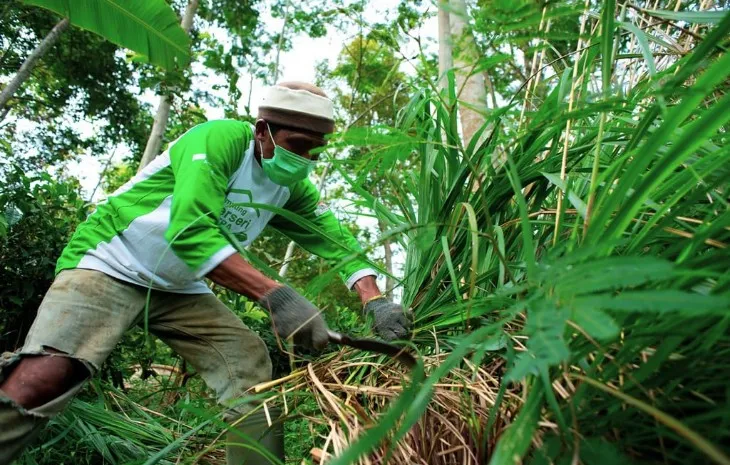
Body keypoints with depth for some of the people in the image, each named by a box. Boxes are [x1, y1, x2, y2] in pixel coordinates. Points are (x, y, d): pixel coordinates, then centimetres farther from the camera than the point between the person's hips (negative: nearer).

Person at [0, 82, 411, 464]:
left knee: (253, 366, -8)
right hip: (110, 266, -6)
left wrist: (375, 300, -20)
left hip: (180, 288, 7)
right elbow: (191, 230, -35)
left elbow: (336, 239, -3)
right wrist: (276, 296, -42)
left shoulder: (292, 186, 0)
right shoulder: (219, 140, -22)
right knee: (45, 377, -26)